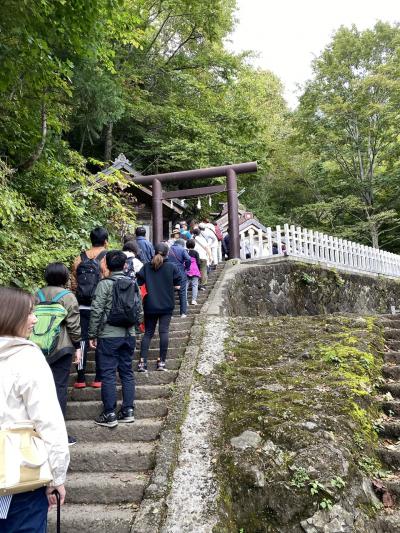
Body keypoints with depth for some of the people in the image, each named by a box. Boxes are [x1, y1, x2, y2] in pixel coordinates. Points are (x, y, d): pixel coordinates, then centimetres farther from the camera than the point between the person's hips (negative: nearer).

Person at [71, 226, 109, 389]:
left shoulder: (79, 258, 5)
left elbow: (73, 284, 8)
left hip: (82, 307, 3)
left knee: (82, 340, 9)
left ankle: (80, 378, 13)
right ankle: (99, 378, 11)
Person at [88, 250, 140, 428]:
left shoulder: (105, 284, -9)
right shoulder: (133, 284, 6)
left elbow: (96, 311, -12)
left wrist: (92, 335, -4)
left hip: (109, 335, -5)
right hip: (129, 335, 5)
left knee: (108, 374, 2)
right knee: (127, 372, 12)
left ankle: (109, 414, 6)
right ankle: (128, 411, 17)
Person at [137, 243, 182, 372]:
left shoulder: (146, 267, 1)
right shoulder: (172, 267, -3)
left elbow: (138, 283, -4)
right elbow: (177, 285, -3)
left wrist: (151, 286, 11)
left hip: (150, 305, 2)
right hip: (167, 305, -2)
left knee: (148, 332, 8)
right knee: (164, 331, 2)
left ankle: (142, 362, 0)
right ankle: (161, 361, 2)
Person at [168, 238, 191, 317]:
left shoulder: (168, 249, 8)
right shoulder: (182, 250, -4)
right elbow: (188, 259, -19)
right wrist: (186, 268, -3)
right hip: (180, 274, -3)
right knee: (182, 293, 7)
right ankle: (183, 313, 6)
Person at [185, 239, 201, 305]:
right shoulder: (195, 253, -4)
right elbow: (198, 262, -3)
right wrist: (199, 270, 8)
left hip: (186, 271, 2)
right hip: (194, 271, -2)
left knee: (185, 285, 7)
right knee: (195, 285, 2)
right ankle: (194, 300, -5)